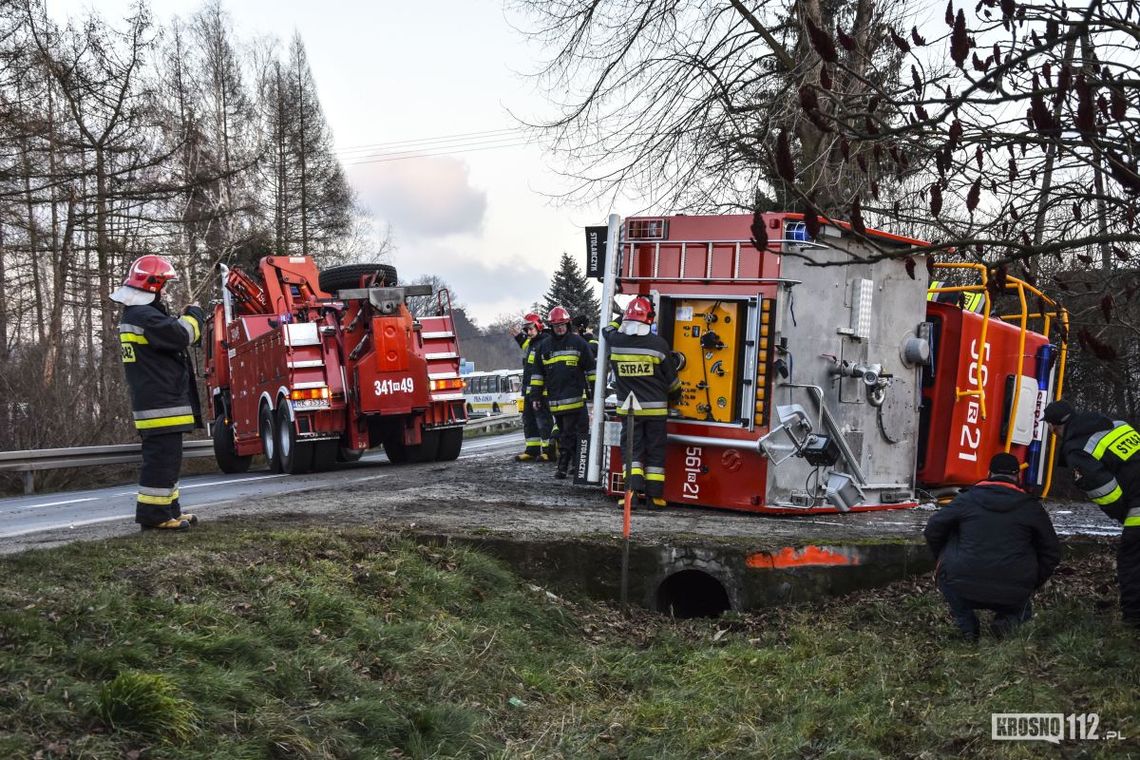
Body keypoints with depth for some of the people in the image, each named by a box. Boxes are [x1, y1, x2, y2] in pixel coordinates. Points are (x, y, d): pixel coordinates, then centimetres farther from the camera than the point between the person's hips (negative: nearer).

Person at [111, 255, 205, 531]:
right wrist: (194, 315, -6)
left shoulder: (133, 315, 18)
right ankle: (153, 514, -7)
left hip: (151, 402, 11)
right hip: (161, 403, -11)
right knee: (163, 457, -9)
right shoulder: (145, 316, -17)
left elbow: (167, 335, 26)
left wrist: (185, 319, 12)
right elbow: (180, 335, -24)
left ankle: (167, 509, 22)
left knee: (163, 457, 16)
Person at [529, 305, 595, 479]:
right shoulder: (544, 346, 13)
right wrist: (535, 396, 11)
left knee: (568, 434, -7)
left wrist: (595, 391, 2)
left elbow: (591, 369, 6)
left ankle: (563, 466, -5)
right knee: (565, 433, 8)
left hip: (575, 398, -4)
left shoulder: (578, 342, 4)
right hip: (555, 398, 4)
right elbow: (537, 374, 16)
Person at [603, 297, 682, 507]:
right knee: (655, 451, 7)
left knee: (632, 449, 5)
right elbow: (671, 378, 1)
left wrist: (623, 318, 33)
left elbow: (609, 329, 23)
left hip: (628, 408, 1)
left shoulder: (615, 341, -6)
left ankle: (633, 487, -11)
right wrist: (675, 396, 20)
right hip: (655, 408, -1)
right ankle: (655, 494, 9)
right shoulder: (658, 344, -10)